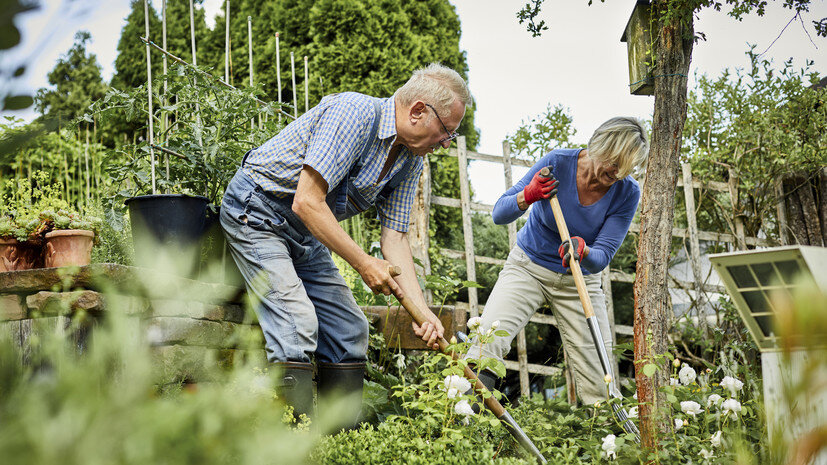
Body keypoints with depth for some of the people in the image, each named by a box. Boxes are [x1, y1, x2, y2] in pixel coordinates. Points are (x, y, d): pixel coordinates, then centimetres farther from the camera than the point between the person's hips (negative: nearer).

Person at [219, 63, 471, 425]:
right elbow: (307, 202, -31)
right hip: (256, 211, -9)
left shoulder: (410, 160, 0)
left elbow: (394, 237, -1)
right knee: (297, 322, -22)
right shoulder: (354, 113, -27)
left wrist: (421, 311, -12)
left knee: (350, 329, 3)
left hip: (307, 232, 9)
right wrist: (364, 263, -26)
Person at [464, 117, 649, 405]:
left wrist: (583, 251, -42)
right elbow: (499, 214, -17)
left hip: (579, 281, 2)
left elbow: (603, 256, -19)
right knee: (487, 340, -25)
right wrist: (527, 196, -38)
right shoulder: (558, 163, -20)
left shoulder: (627, 192, -15)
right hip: (528, 268, -1)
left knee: (599, 387, -5)